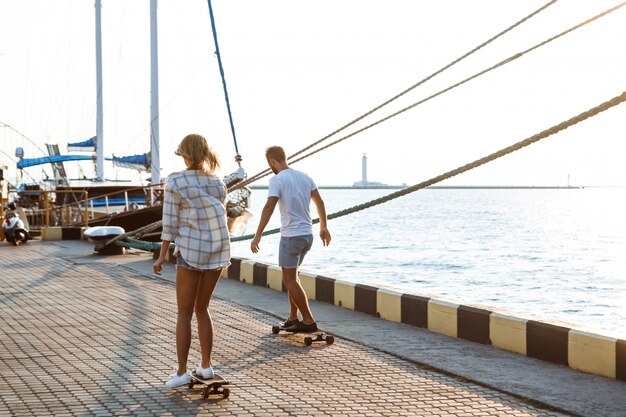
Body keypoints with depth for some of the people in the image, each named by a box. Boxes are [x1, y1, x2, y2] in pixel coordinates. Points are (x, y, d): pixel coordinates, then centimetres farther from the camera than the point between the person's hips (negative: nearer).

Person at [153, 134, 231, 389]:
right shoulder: (217, 183, 6)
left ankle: (182, 371, 1)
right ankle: (205, 365, 15)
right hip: (218, 250, 5)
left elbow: (170, 222, -9)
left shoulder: (175, 182, -8)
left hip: (191, 251, -5)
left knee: (184, 313, 3)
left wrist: (162, 256, -4)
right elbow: (217, 216, 10)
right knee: (202, 309, 16)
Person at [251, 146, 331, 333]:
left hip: (291, 235, -8)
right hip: (307, 234, 8)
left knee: (290, 280, 1)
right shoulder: (304, 176, 9)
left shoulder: (277, 180, -12)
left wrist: (258, 235, -23)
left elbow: (269, 207, -21)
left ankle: (308, 321, 0)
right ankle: (293, 317, 23)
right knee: (292, 276, 21)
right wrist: (324, 228, 25)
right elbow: (320, 202, 15)